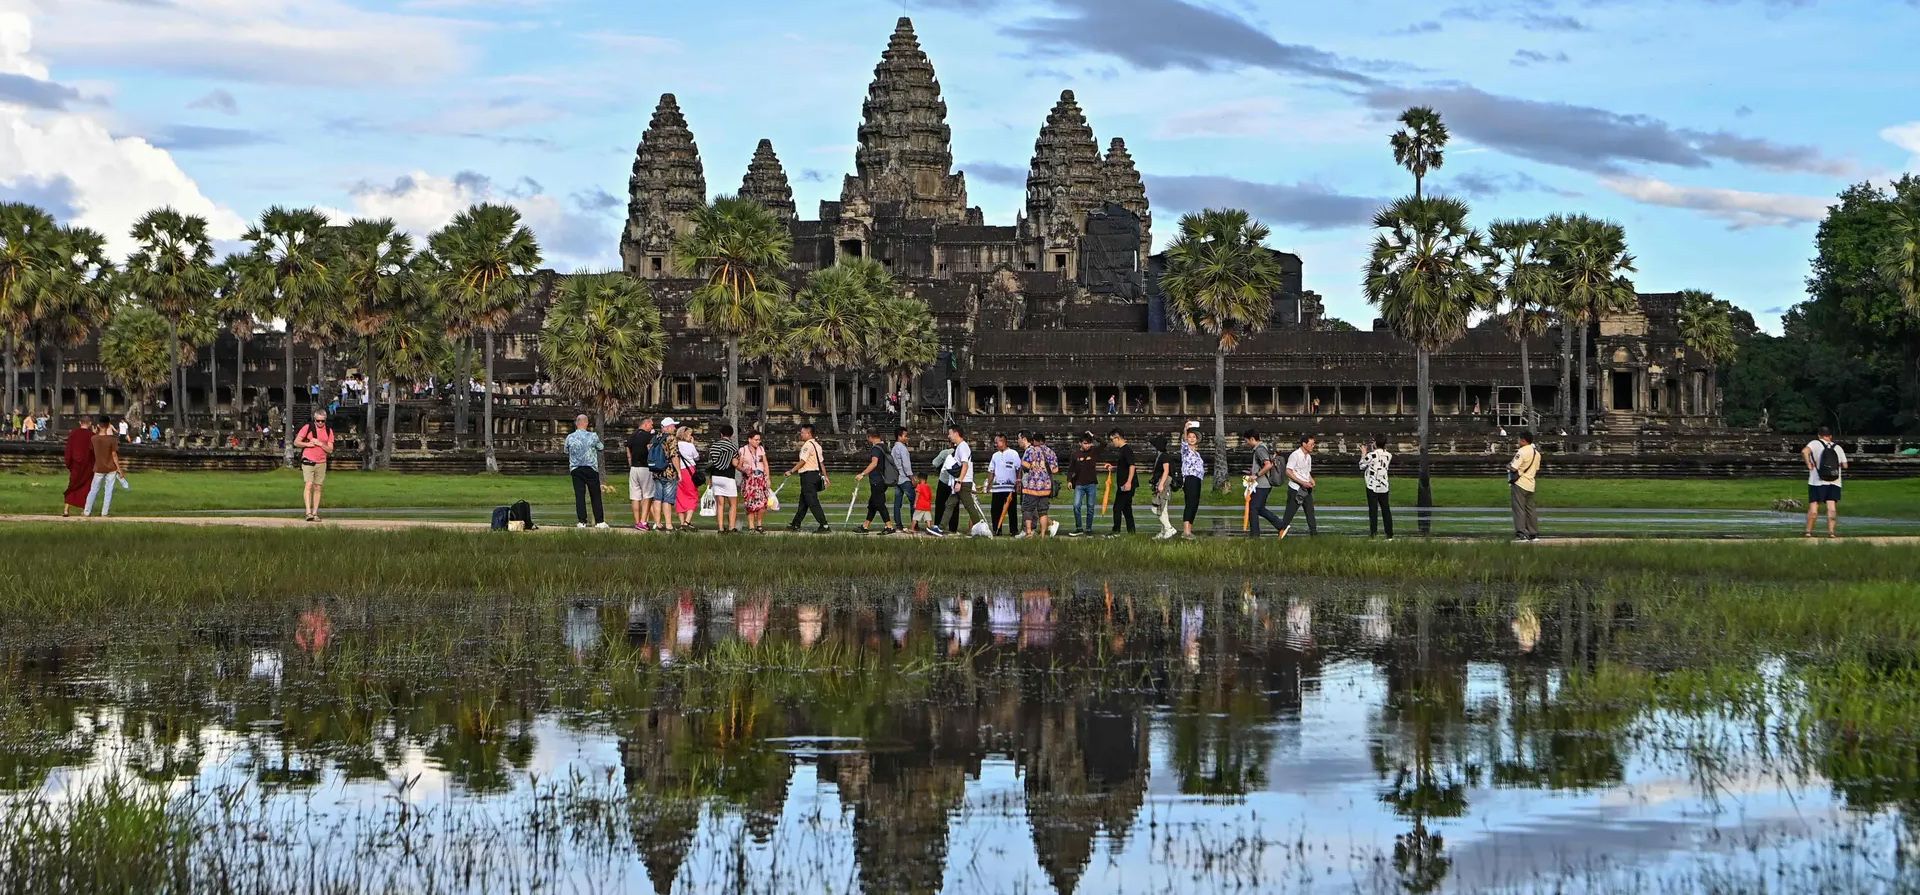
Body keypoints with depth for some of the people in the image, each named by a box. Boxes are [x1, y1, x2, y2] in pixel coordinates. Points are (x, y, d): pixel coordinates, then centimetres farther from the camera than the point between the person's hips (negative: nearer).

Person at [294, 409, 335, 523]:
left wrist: (320, 444, -12)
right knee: (309, 484, -16)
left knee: (317, 488, 4)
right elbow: (296, 442, 2)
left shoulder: (329, 431, 6)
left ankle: (315, 513, 7)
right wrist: (308, 444, -14)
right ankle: (308, 512, -22)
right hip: (308, 461, -3)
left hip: (321, 463, 3)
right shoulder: (308, 428, -1)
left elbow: (330, 449, 5)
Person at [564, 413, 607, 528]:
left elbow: (566, 451, 11)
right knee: (595, 495, 5)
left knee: (579, 495, 3)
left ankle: (582, 521, -2)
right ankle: (599, 521, 5)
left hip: (575, 469, 1)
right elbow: (601, 448, 9)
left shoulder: (570, 437, -2)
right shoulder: (593, 436, -6)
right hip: (591, 469, -1)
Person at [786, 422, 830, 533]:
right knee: (803, 502, 16)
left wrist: (791, 471, -12)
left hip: (808, 475, -10)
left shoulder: (807, 445, -15)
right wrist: (825, 476, 17)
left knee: (813, 503, -9)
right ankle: (795, 525, 23)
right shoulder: (817, 445, 14)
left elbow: (802, 461, -18)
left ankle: (824, 526, -12)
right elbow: (821, 462, 16)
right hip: (816, 473, 10)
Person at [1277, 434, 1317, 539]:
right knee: (1289, 513, -4)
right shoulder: (1295, 455, -13)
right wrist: (1302, 482, -22)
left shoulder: (1308, 457, 14)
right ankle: (1282, 533, 4)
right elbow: (1288, 472, -18)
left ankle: (1314, 532, 9)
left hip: (1306, 489, 8)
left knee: (1310, 512, 6)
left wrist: (1311, 481, 3)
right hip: (1295, 489, -8)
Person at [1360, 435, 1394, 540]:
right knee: (1386, 510, 8)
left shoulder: (1371, 455, -12)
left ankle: (1373, 533, -2)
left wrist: (1363, 454, 12)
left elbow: (1362, 466, -1)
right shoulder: (1388, 455, 2)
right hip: (1384, 486, 4)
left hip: (1373, 487, -4)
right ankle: (1389, 534, 9)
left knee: (1373, 510, 0)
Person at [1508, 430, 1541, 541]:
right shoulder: (1536, 453, 12)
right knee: (1530, 509, 14)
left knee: (1519, 508, -6)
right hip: (1531, 484, 8)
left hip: (1520, 483, -8)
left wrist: (1508, 466, 2)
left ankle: (1521, 533, -13)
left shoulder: (1522, 452, -15)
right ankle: (1534, 533, 16)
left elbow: (1514, 468, -19)